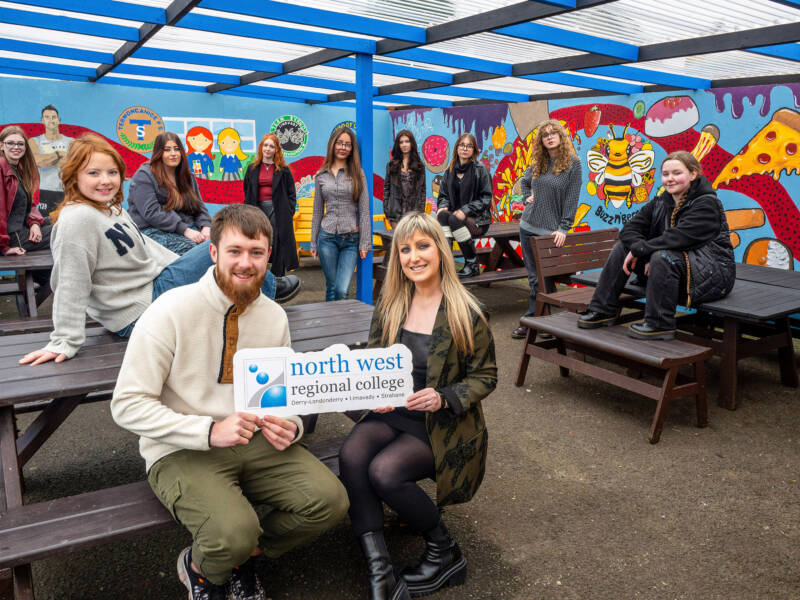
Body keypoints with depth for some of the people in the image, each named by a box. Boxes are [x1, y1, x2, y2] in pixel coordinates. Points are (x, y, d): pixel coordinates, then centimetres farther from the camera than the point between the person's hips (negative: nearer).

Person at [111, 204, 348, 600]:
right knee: (234, 533, -30)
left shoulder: (274, 317, 1)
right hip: (182, 451, -4)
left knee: (330, 500, -16)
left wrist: (290, 426, -10)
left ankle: (244, 555, 13)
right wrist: (209, 431, -25)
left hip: (255, 442, 5)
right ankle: (199, 565, 10)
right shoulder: (171, 311, -14)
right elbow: (127, 405, -14)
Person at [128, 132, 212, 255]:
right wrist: (185, 230, -21)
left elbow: (199, 207, 15)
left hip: (187, 228, 6)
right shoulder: (144, 176, -3)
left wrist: (206, 227, -8)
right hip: (153, 230, -6)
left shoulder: (187, 177, 19)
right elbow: (152, 212, -14)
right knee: (191, 247, -35)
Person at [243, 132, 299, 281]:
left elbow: (291, 193, 5)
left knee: (279, 245, -2)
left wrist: (288, 212, -4)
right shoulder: (253, 169, 13)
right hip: (258, 209, 3)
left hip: (278, 211, -2)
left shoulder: (283, 169, 5)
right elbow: (247, 193, 16)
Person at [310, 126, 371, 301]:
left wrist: (364, 243, -5)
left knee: (342, 290, -9)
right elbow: (317, 211, 12)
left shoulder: (358, 175, 2)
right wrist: (313, 243, 10)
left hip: (351, 240, -1)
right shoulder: (321, 176, 7)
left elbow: (364, 210, 0)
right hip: (327, 237, 2)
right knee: (331, 288, 7)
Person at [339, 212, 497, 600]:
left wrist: (443, 399, -20)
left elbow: (485, 377, -3)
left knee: (385, 471, -27)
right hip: (391, 413, 5)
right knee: (351, 455, -26)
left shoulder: (465, 313, -9)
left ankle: (444, 553, -1)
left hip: (443, 424, -4)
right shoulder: (388, 305, 4)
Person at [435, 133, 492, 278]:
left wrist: (465, 210, -19)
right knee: (442, 215, -30)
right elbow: (443, 195, 17)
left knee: (454, 219, -35)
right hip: (456, 215, 4)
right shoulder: (450, 171, 13)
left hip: (478, 220, -4)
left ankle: (472, 264, -20)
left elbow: (486, 198, -7)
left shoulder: (480, 170, -2)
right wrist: (443, 206, -8)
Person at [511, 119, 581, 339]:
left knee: (544, 278, 1)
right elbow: (525, 182, 30)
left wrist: (563, 229, -14)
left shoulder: (573, 163, -5)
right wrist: (527, 197, 11)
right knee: (534, 277, 10)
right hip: (528, 226, 5)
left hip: (551, 230, -5)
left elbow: (572, 199, -8)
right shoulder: (538, 163, 9)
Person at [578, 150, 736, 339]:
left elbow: (677, 238, -31)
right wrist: (644, 254, -22)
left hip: (713, 273, -8)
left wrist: (639, 249, -24)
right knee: (623, 246, -1)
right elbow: (630, 228, -3)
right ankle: (603, 310, -1)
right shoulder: (660, 203, 6)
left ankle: (660, 325, -24)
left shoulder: (707, 205, -17)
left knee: (663, 256, -35)